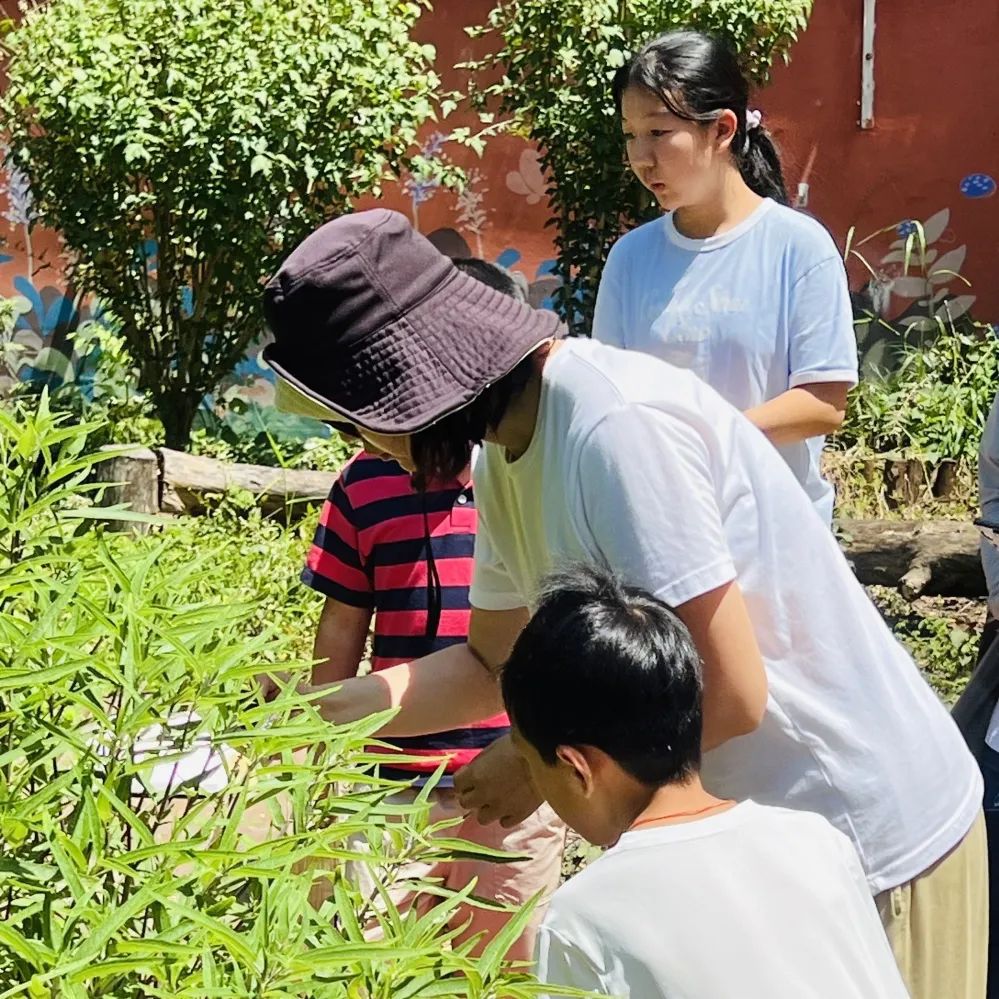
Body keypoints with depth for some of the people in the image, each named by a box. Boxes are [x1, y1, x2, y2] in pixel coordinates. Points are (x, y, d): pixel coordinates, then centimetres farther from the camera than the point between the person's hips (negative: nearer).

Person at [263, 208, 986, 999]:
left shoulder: (614, 425, -27)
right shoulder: (508, 454, 2)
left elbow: (729, 693, -26)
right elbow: (495, 663, 13)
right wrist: (323, 707, 2)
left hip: (870, 836, -9)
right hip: (759, 825, 9)